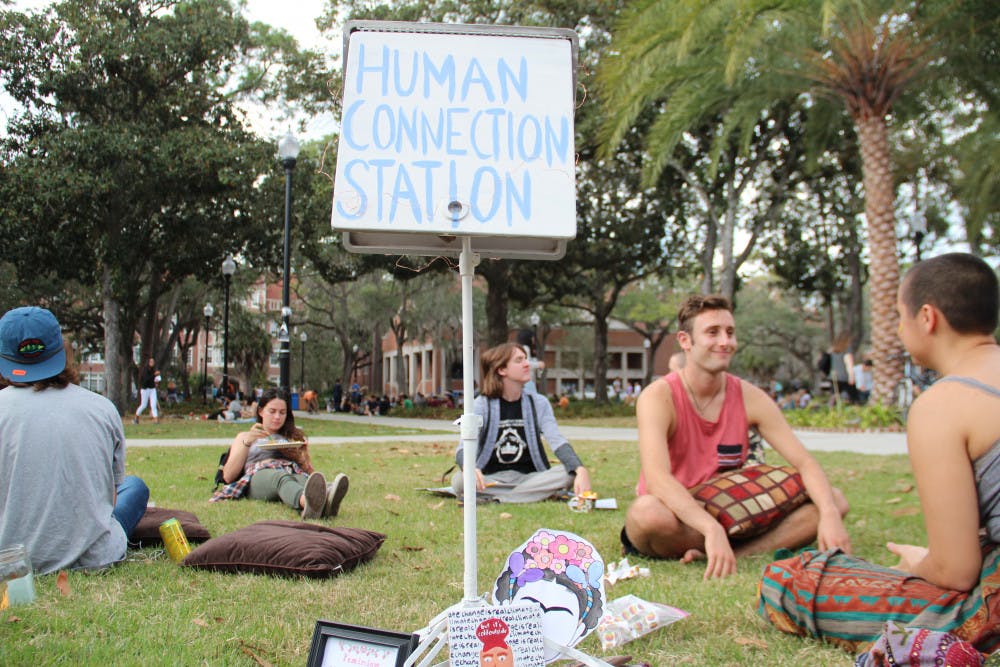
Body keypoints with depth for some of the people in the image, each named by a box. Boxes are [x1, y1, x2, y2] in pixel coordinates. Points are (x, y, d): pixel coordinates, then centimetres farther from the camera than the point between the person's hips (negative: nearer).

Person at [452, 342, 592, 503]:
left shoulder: (538, 403, 6)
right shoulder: (482, 404, -1)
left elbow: (557, 440, -8)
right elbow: (464, 447, -13)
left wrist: (581, 470, -29)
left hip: (528, 477, 2)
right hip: (490, 480, -2)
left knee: (567, 474, -26)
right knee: (460, 481, -33)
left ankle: (496, 499, -25)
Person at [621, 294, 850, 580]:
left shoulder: (750, 398, -2)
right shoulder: (659, 397, -17)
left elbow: (804, 462, -5)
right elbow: (657, 478, -32)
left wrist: (829, 515, -25)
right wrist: (713, 530, -45)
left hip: (731, 515, 5)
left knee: (834, 501, -9)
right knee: (647, 512, -40)